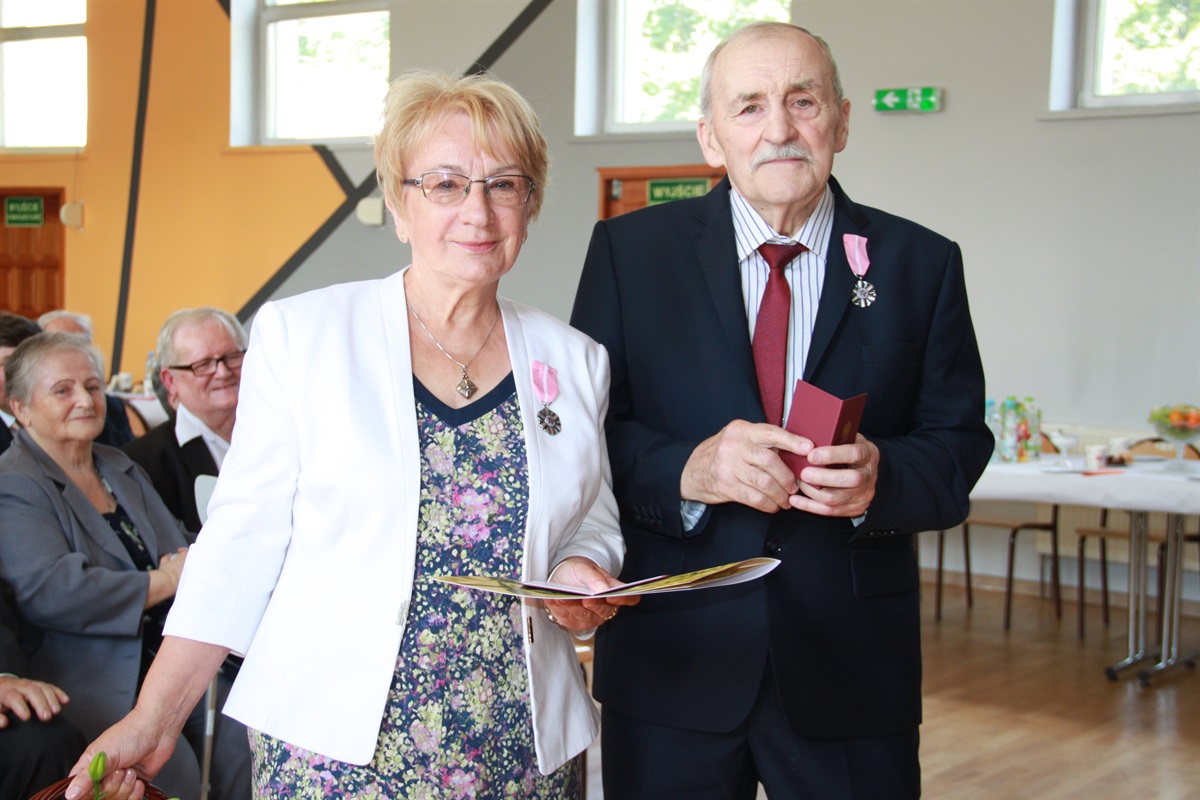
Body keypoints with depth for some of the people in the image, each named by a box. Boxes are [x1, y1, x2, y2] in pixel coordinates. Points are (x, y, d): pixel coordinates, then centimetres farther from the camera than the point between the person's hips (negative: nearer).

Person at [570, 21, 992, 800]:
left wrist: (880, 478, -19)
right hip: (672, 663, 0)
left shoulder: (921, 263, 4)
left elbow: (958, 444, 2)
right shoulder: (630, 250, 1)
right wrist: (686, 471, -21)